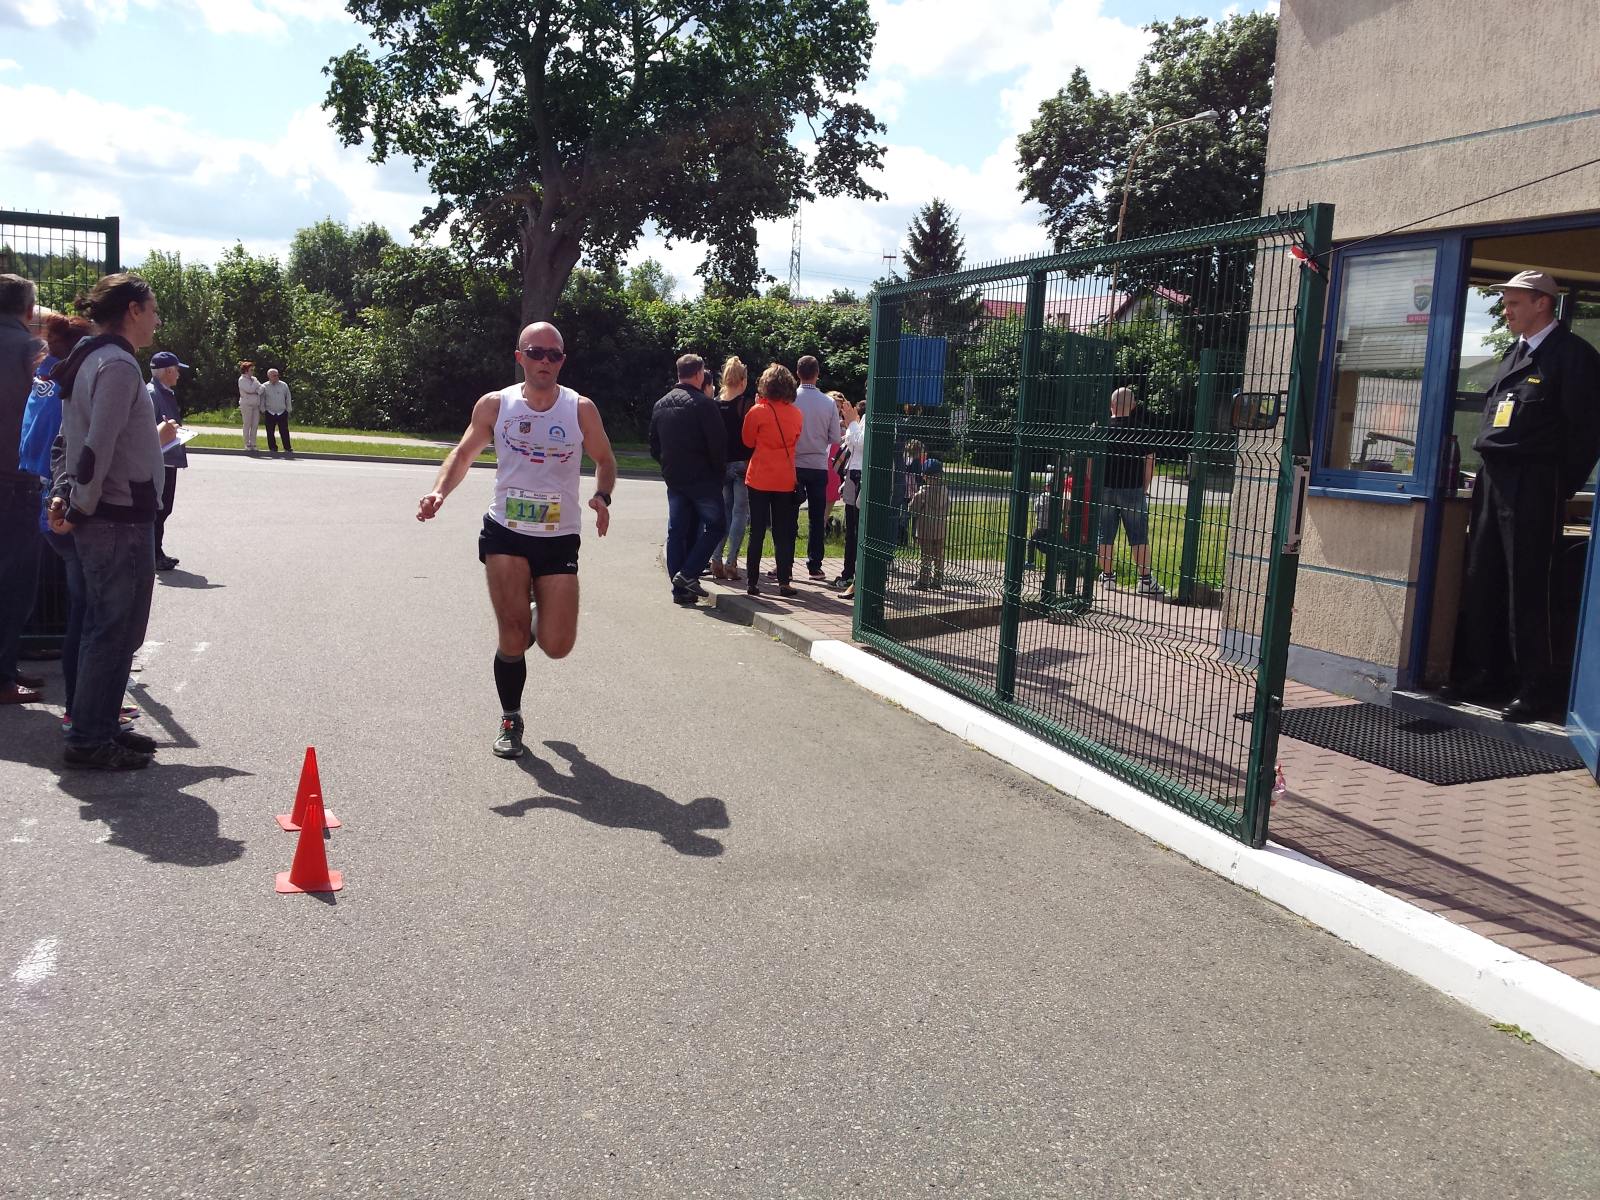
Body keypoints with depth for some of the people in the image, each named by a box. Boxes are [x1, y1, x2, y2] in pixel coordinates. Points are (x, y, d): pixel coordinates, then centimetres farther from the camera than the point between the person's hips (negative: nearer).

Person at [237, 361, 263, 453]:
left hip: (256, 405, 6)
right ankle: (247, 446, 1)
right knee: (247, 425, -3)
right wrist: (256, 383, -3)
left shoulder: (254, 379, 16)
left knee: (255, 425, 3)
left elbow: (260, 390, 7)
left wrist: (255, 391, -12)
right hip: (246, 405, -6)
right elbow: (249, 390, -17)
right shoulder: (242, 380, -4)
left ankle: (253, 445, 8)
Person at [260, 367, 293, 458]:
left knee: (284, 432, -4)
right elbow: (262, 400, 7)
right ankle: (273, 449, 9)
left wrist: (288, 410, 9)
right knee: (270, 433, 2)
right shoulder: (264, 386, 2)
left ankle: (288, 449, 1)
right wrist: (263, 411, 4)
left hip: (282, 413, 0)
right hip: (270, 413, 0)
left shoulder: (284, 385, 5)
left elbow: (288, 399, 11)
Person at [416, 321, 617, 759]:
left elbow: (605, 460, 10)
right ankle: (510, 719, 16)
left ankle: (532, 629, 35)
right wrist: (440, 492, -5)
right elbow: (464, 452, 13)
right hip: (505, 533, 0)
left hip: (559, 541, 0)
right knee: (512, 632, -8)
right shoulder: (495, 405, 1)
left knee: (556, 646, -4)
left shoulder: (581, 410, -1)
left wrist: (601, 497, -11)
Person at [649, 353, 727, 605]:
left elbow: (654, 445, 14)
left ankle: (680, 589, 8)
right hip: (702, 478, -7)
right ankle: (688, 573, -9)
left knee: (676, 531, 8)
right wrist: (720, 470, 0)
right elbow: (718, 442, -14)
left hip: (673, 478, 7)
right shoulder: (703, 403, -12)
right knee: (715, 525, 3)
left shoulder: (661, 405, 10)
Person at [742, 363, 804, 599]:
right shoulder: (796, 414, -1)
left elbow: (748, 442, 2)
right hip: (786, 480, 2)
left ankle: (752, 581, 7)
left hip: (760, 478, -2)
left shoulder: (757, 411, -10)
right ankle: (784, 581, 5)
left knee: (757, 531, 5)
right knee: (784, 533, 8)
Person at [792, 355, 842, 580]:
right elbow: (835, 438, 1)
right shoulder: (829, 403, -5)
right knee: (817, 518, 8)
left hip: (794, 465, -1)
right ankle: (814, 566, 9)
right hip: (818, 466, 1)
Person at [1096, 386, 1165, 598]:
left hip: (1105, 489, 1)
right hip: (1133, 490, -1)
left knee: (1105, 536, 8)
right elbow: (1150, 460, -1)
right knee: (1139, 537, 3)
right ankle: (1145, 580, 4)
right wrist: (1145, 487, 8)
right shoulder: (1140, 429, -2)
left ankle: (1108, 576, 11)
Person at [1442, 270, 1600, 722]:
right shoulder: (1514, 353, 19)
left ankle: (1537, 691, 2)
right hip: (1492, 480, 8)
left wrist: (1558, 489, -10)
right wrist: (1486, 475, 12)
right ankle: (1481, 677, 18)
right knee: (1481, 584, 9)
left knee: (1525, 588, -6)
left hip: (1533, 485, -8)